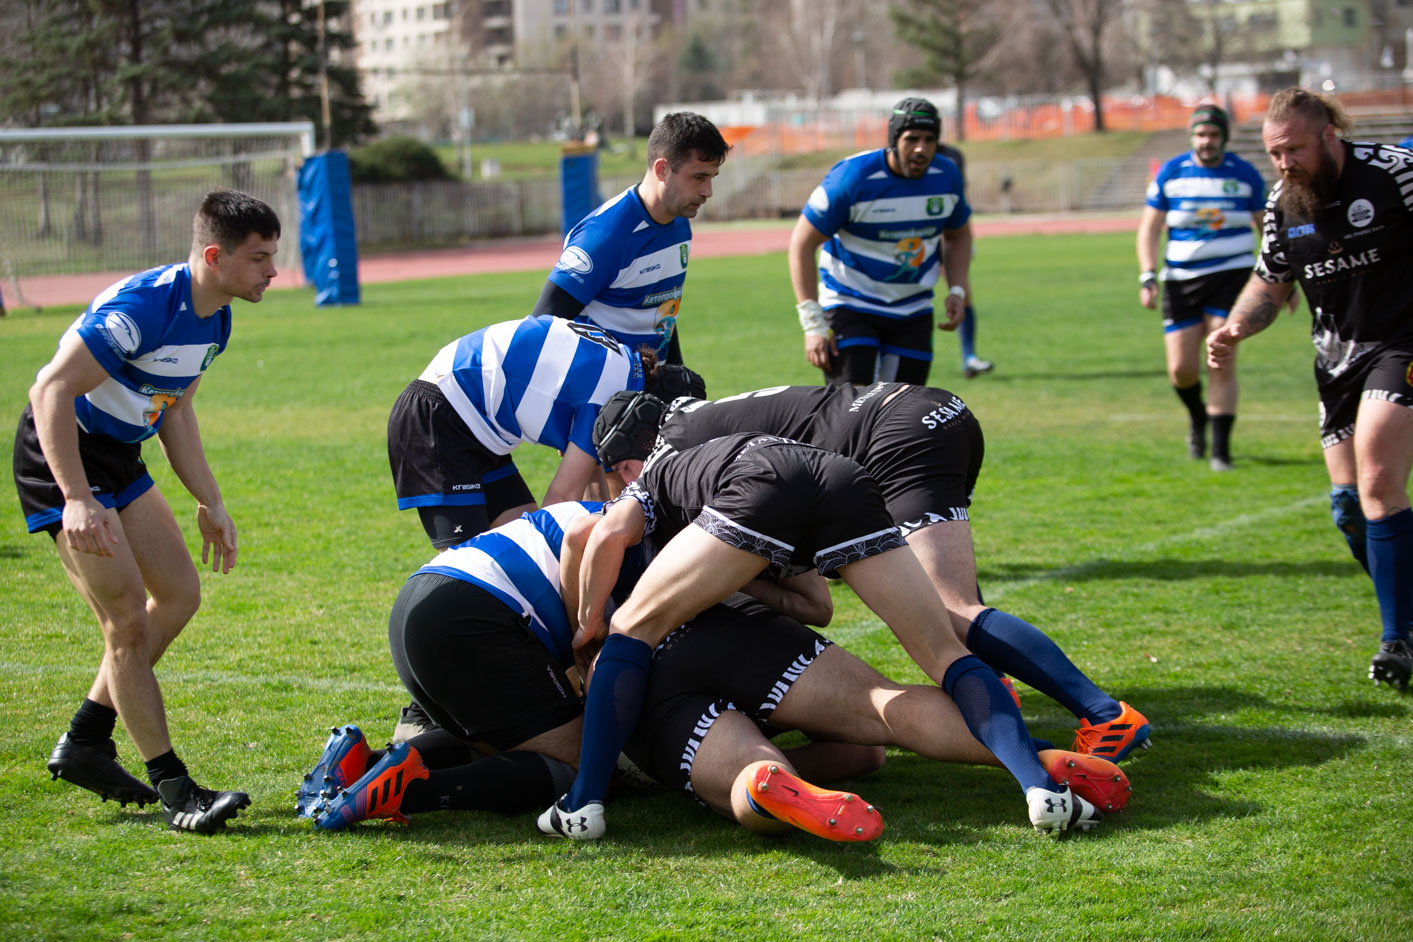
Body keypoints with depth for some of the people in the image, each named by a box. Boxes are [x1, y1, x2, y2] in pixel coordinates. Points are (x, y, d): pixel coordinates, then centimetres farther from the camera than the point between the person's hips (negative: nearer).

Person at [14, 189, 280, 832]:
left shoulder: (214, 319, 2)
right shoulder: (143, 306, -28)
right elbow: (51, 392, -31)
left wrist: (210, 502, 12)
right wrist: (79, 501, -38)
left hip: (119, 458, 10)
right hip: (61, 455, -10)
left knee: (179, 594, 11)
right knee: (128, 620, -12)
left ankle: (84, 744, 20)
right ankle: (173, 789, -6)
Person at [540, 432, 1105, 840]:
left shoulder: (648, 483, 34)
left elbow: (609, 535, 8)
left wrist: (587, 628, 19)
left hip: (762, 486, -4)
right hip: (846, 484, 4)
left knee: (631, 631, 10)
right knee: (947, 655, 9)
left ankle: (584, 802, -1)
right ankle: (1040, 786, -11)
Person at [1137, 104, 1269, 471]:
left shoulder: (1245, 175, 2)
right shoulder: (1171, 173, 2)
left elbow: (1268, 228, 12)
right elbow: (1148, 229, 4)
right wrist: (1148, 278, -6)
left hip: (1231, 274, -1)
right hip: (1181, 279, 1)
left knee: (1221, 364, -11)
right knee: (1181, 369, -2)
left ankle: (1220, 449, -6)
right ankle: (1197, 418, 31)